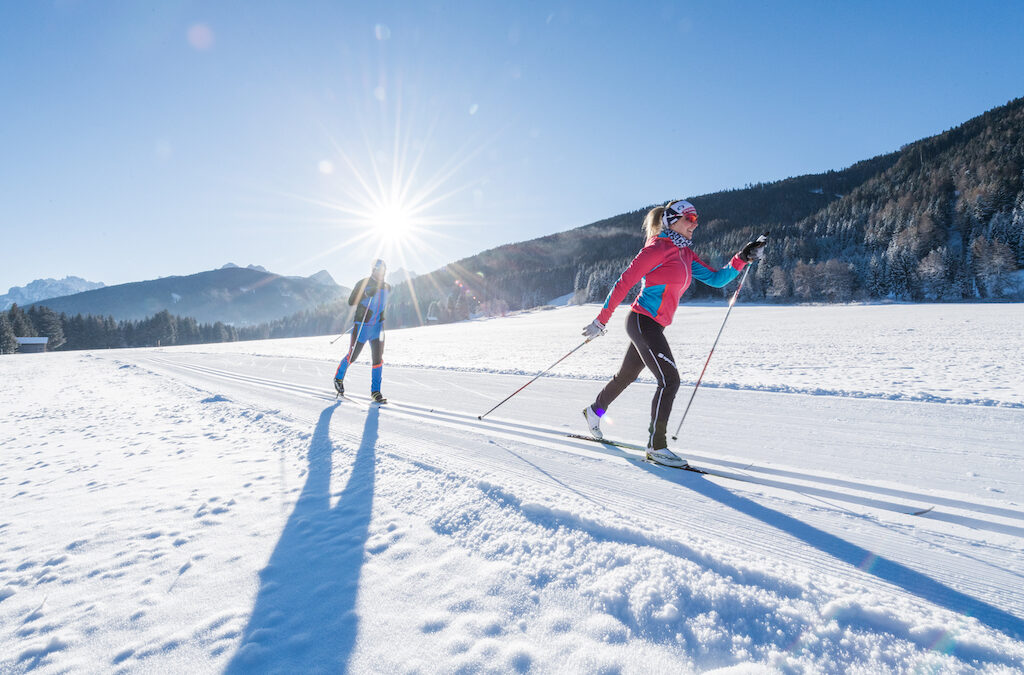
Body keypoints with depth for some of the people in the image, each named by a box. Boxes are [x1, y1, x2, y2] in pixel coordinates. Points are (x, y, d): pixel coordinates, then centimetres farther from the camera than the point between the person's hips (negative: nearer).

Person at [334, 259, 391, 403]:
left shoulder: (387, 287, 9)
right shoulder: (363, 283, -7)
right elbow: (351, 301, -12)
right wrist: (366, 294, -25)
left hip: (378, 327, 4)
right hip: (361, 326, -4)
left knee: (378, 359, -5)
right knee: (352, 356, 7)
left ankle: (375, 391, 3)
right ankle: (339, 377, 36)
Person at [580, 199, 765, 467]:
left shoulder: (686, 254, 16)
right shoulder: (659, 247, -10)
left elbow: (716, 278, 15)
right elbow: (625, 281, -13)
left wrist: (743, 258, 3)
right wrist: (602, 319, -14)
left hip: (653, 326, 9)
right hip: (643, 321, -9)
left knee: (626, 376, 21)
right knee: (670, 379, -12)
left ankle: (595, 410, 42)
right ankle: (656, 446, -5)